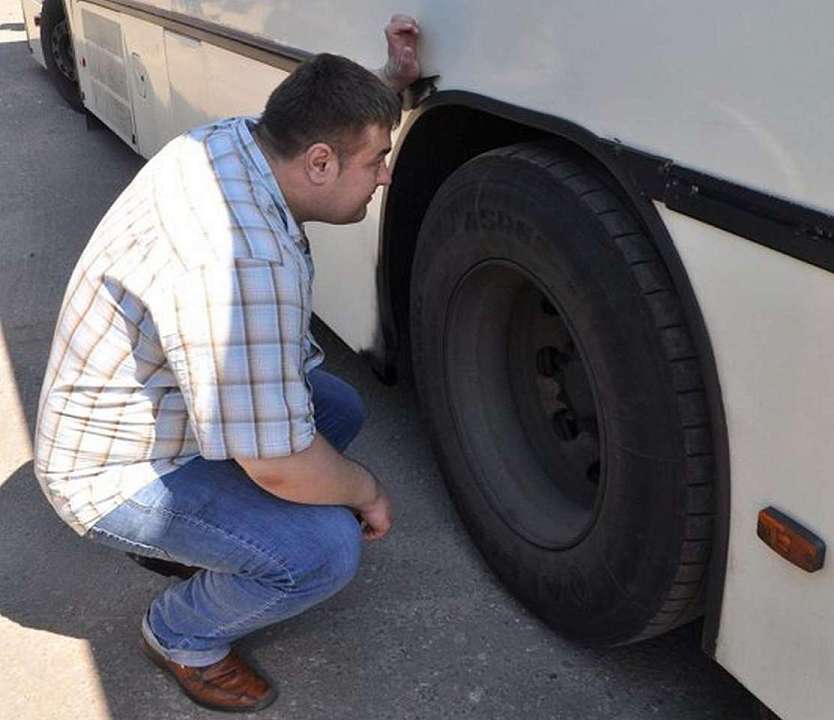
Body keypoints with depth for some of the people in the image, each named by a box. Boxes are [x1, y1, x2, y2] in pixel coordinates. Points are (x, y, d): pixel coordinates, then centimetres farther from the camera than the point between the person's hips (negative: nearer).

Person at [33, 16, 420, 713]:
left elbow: (321, 116, 19)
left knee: (340, 408, 14)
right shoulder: (244, 265, -39)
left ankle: (186, 531, 22)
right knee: (324, 550, -22)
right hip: (117, 472, -10)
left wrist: (394, 77, 10)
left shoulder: (236, 136, -9)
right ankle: (183, 635, 7)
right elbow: (280, 466, -32)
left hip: (155, 399, 10)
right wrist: (367, 490, -13)